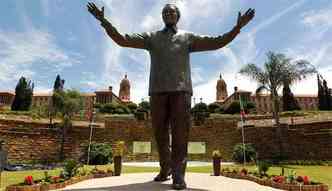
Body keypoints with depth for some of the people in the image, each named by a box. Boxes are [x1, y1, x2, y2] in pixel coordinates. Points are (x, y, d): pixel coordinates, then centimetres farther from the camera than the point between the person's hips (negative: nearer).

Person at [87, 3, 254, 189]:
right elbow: (122, 40, 11)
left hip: (181, 89, -1)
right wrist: (104, 20, 2)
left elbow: (217, 42, 10)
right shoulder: (151, 37, 18)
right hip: (158, 90, 2)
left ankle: (178, 175, 0)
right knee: (160, 132, 4)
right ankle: (165, 169, 21)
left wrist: (238, 27, 0)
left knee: (180, 132, -6)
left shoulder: (188, 37, 17)